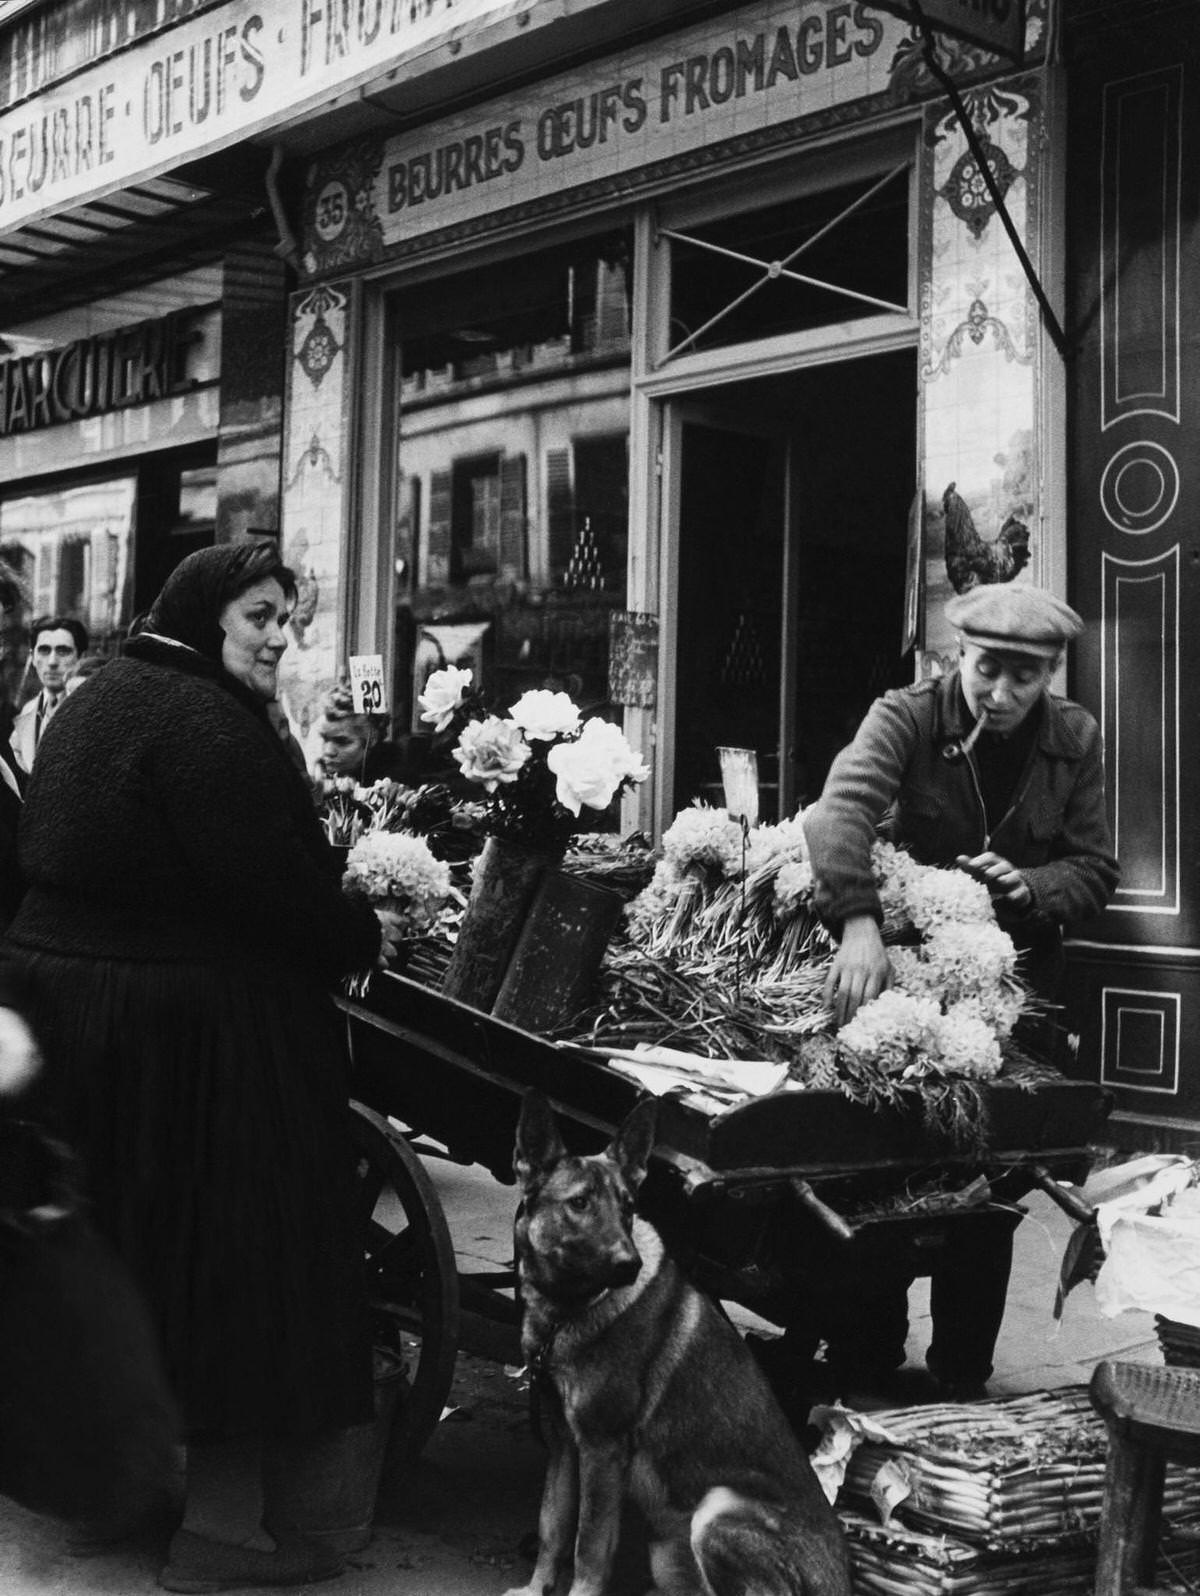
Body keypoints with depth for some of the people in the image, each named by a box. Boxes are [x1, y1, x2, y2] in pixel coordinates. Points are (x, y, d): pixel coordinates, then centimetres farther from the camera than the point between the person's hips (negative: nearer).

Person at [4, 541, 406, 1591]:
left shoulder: (97, 702, 14)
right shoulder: (206, 723, -18)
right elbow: (276, 887, -23)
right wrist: (366, 934, -4)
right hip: (192, 1029, -10)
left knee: (121, 1254, 20)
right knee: (229, 1262, 0)